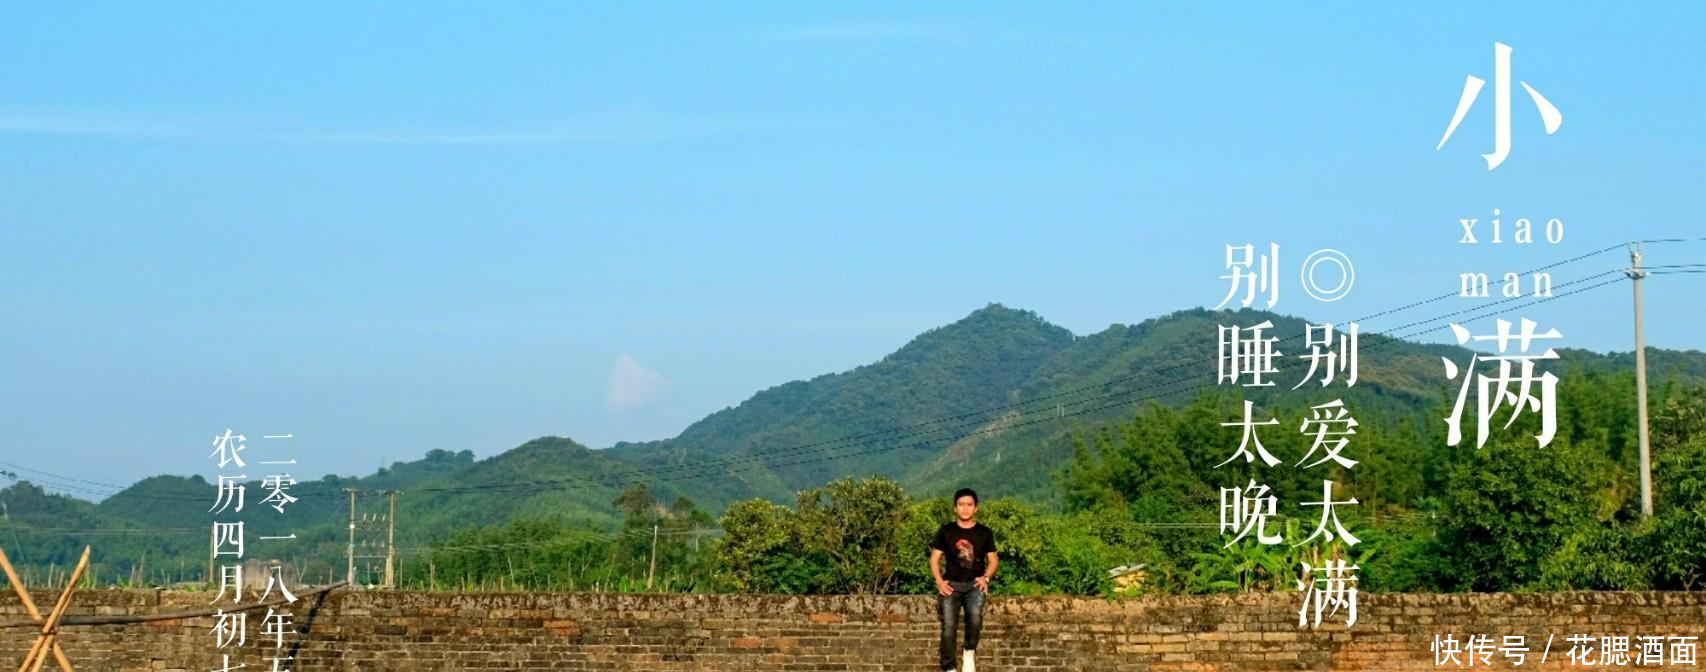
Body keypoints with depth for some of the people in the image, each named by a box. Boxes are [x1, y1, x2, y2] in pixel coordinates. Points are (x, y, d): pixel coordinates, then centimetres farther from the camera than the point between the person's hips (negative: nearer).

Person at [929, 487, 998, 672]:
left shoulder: (984, 533, 9)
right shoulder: (946, 531, 8)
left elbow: (993, 560, 13)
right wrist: (940, 581, -4)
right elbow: (934, 559, 10)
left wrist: (985, 577, -5)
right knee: (948, 626, -16)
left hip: (975, 584, 0)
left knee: (975, 615, -30)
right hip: (952, 584, 0)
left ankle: (969, 652, -6)